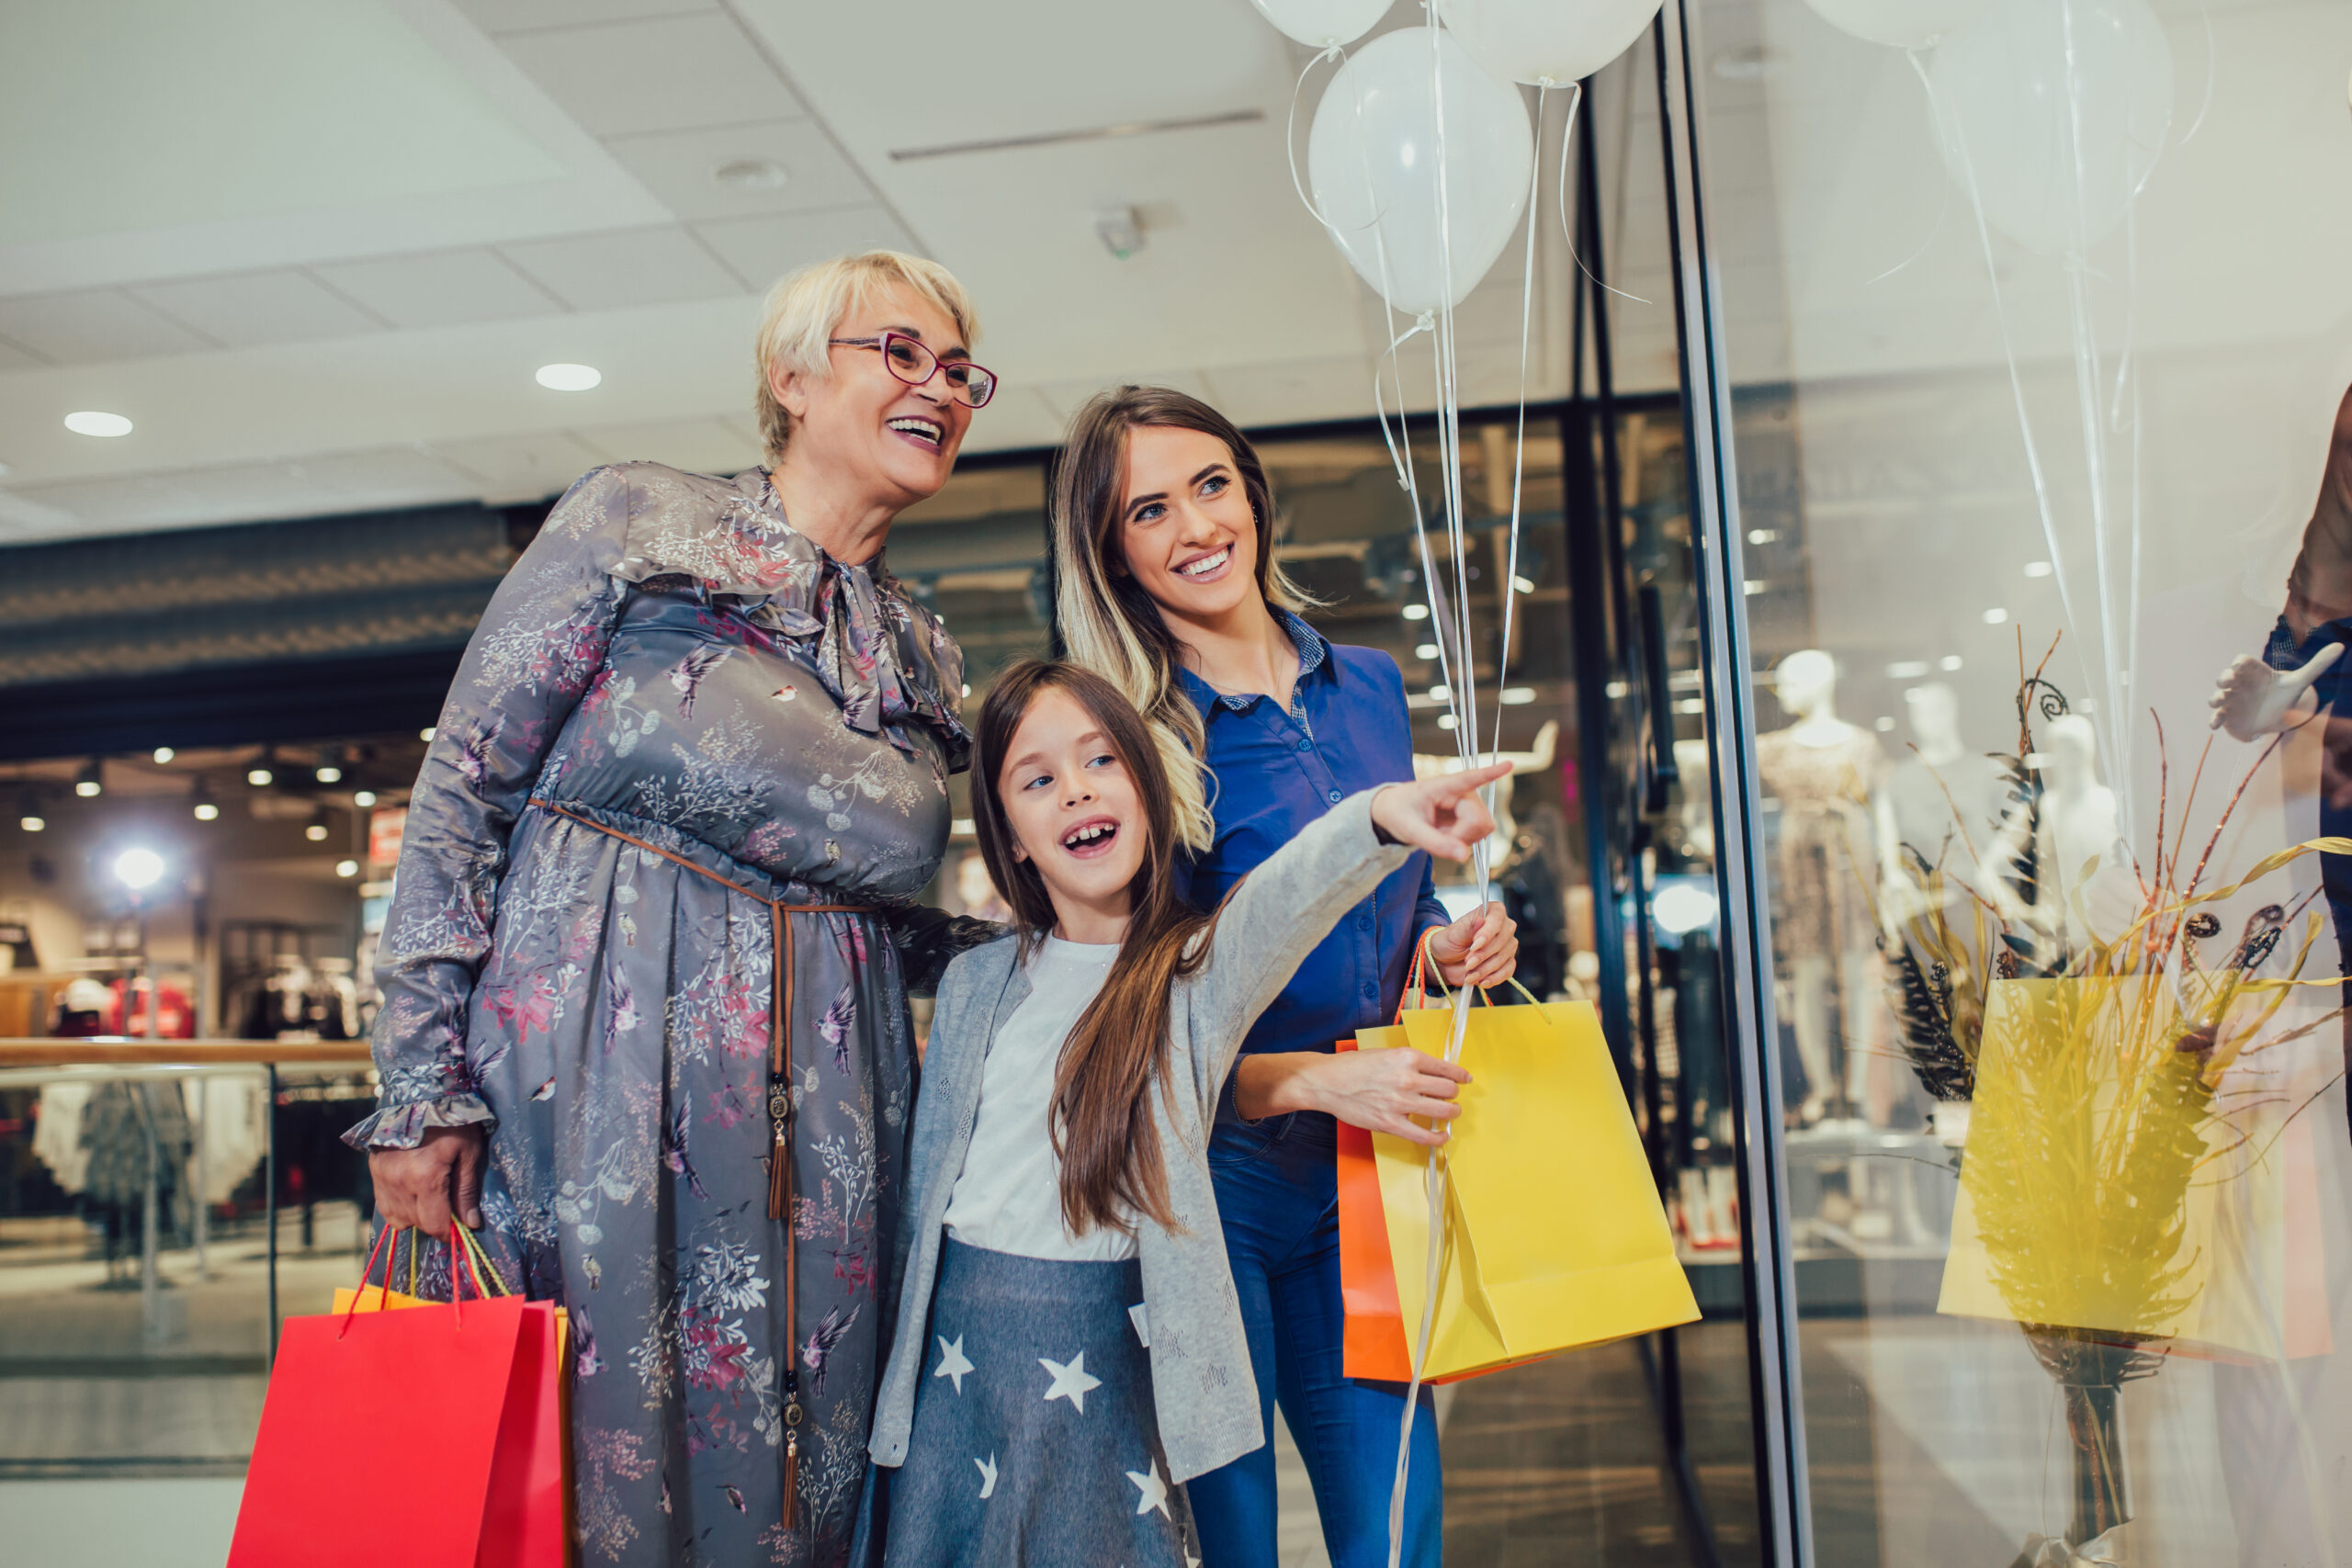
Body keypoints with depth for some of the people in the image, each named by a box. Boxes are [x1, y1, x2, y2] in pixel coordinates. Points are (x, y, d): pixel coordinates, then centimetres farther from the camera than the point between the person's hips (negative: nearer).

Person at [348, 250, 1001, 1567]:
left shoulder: (926, 659, 14)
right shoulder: (639, 524, 0)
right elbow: (463, 790, -4)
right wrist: (422, 1084, -9)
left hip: (822, 1121, 5)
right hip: (602, 1076, -4)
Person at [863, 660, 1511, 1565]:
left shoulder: (1200, 969, -5)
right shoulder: (974, 983, 7)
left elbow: (1287, 894, -27)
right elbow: (923, 1176, 12)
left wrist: (1378, 819, -47)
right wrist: (904, 1356, 12)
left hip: (1104, 1358, -3)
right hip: (958, 1352, 3)